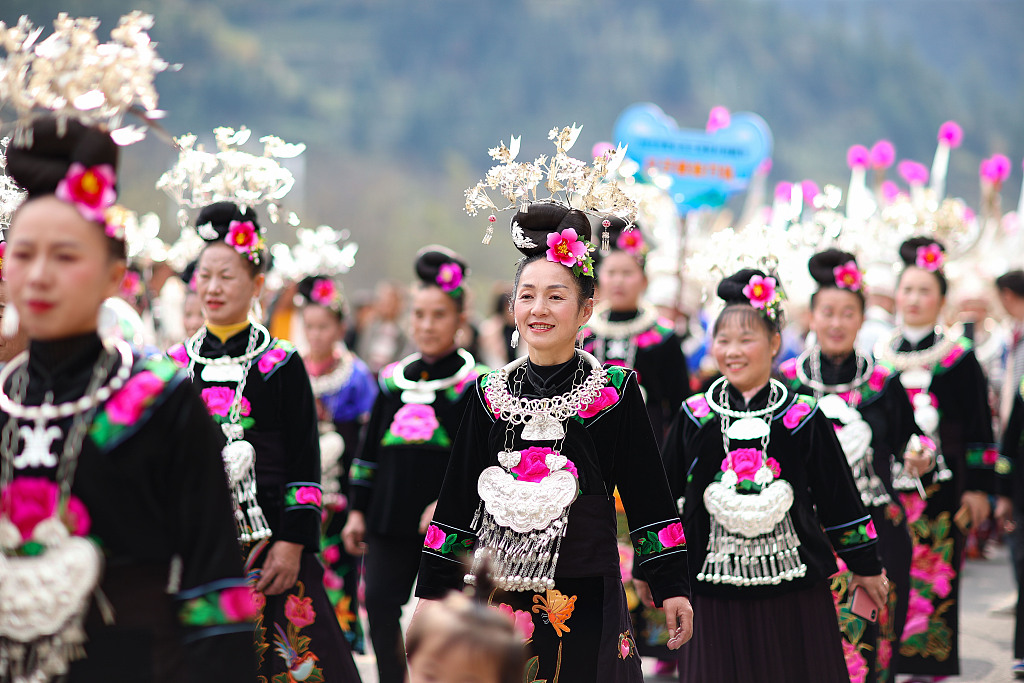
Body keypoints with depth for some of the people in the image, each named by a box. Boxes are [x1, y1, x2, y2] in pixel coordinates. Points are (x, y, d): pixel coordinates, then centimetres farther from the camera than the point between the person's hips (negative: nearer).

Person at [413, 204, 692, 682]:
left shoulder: (616, 391, 0)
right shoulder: (490, 393, 7)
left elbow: (648, 494, 1)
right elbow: (457, 496, 11)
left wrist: (672, 587, -2)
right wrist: (433, 591, 9)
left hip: (584, 594, -2)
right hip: (498, 588, 2)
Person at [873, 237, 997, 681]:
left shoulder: (958, 359, 0)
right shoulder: (880, 356, 10)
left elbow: (978, 427, -1)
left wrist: (978, 489, -6)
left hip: (938, 487, -3)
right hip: (887, 488, 3)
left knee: (933, 577, -3)